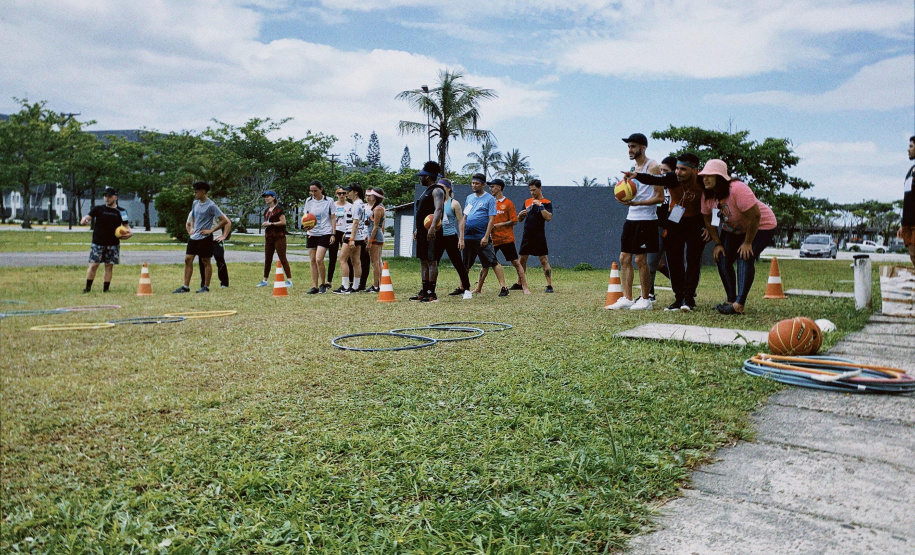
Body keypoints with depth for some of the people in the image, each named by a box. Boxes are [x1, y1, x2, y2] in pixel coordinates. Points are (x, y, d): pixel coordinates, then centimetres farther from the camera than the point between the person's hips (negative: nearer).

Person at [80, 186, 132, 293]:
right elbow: (88, 217, -4)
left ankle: (106, 288, 9)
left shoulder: (121, 211, 8)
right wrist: (84, 220, -27)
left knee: (109, 266, 2)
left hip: (113, 244, 1)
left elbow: (126, 225, 12)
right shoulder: (98, 209, 7)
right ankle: (88, 287, 7)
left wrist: (130, 232, -9)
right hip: (97, 243, 0)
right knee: (93, 265, -2)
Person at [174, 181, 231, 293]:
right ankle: (186, 286, 8)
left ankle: (206, 287, 11)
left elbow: (224, 220, -16)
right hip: (194, 237, 7)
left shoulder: (211, 206, -13)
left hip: (205, 238, -7)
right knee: (188, 259, 4)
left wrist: (211, 230, -14)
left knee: (206, 262, 1)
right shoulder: (195, 203, 10)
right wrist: (191, 228, 15)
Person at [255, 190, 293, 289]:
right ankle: (265, 280, 18)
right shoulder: (266, 210, 16)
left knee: (282, 258, -8)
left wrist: (270, 223, -15)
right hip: (268, 237, 8)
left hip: (279, 237, -8)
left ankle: (289, 280, -7)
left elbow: (283, 222, -14)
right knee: (267, 259, 10)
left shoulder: (278, 209, -7)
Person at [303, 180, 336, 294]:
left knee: (319, 259, -14)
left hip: (324, 233, -4)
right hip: (311, 233, 4)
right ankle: (314, 287, 10)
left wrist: (333, 234, -3)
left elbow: (333, 218, 2)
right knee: (312, 260, 4)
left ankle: (322, 284, 4)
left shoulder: (329, 201, -1)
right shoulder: (309, 201, 7)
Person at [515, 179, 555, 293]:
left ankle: (549, 285, -6)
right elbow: (520, 220, 17)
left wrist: (540, 206, -20)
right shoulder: (527, 202, 14)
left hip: (539, 236, -5)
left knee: (544, 260, -7)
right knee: (522, 259, 9)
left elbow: (549, 217, -18)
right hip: (527, 235, 5)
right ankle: (519, 283, 19)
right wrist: (520, 214, -5)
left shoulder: (547, 203, -2)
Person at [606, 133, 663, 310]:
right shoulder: (633, 167, 15)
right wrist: (623, 197, 3)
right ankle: (627, 298, 9)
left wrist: (634, 203, -23)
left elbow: (660, 197, -14)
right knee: (624, 258, 4)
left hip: (646, 219, -8)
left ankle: (645, 300, 7)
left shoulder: (652, 167, -9)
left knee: (640, 259, -4)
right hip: (631, 218, 8)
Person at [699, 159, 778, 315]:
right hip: (732, 229, 7)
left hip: (761, 226, -7)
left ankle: (739, 305, -25)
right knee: (722, 259, -4)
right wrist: (717, 243, -7)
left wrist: (747, 243, -26)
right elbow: (708, 220, 0)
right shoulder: (707, 195, -11)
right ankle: (731, 300, 7)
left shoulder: (737, 189, -33)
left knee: (745, 258, -22)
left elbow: (755, 216, -32)